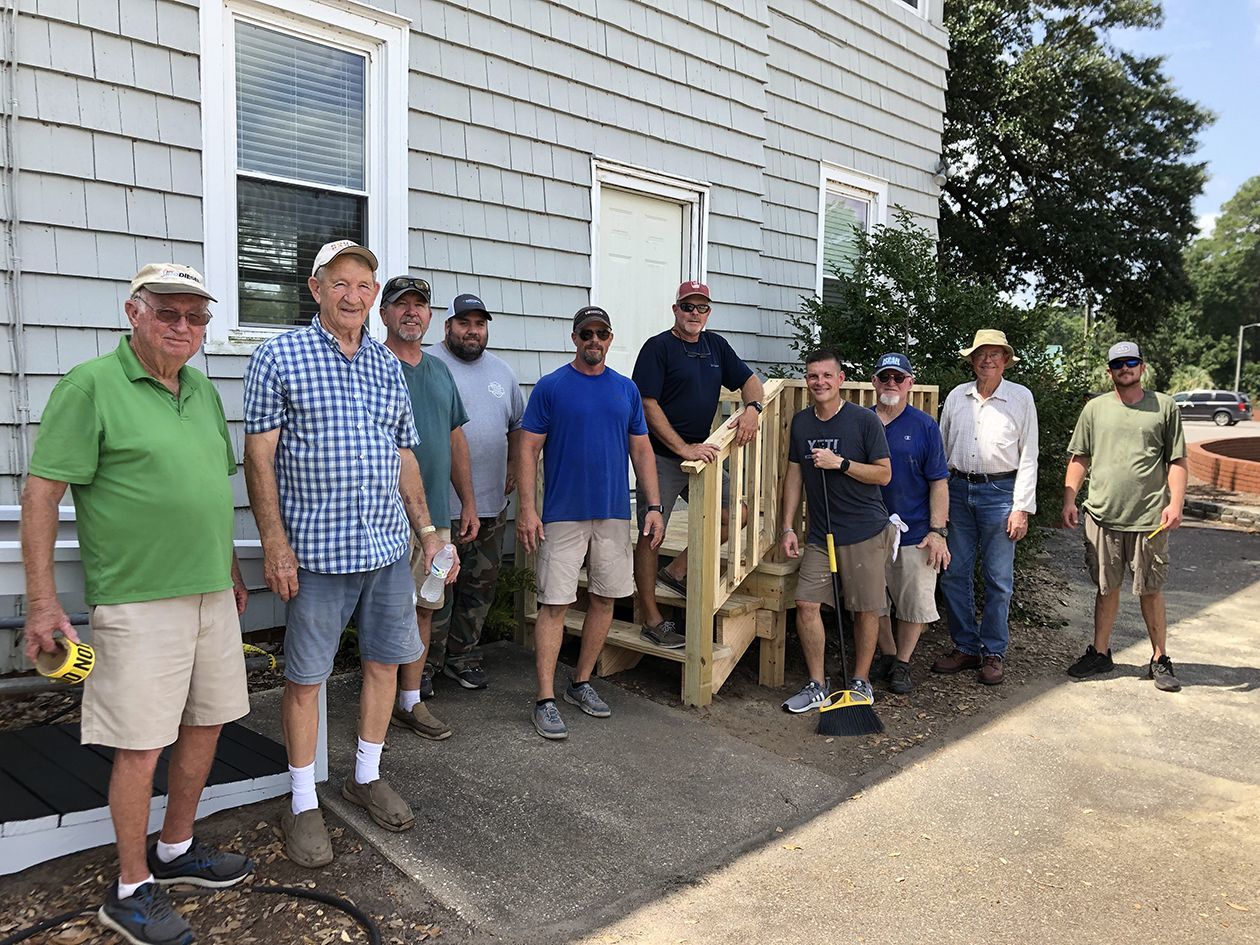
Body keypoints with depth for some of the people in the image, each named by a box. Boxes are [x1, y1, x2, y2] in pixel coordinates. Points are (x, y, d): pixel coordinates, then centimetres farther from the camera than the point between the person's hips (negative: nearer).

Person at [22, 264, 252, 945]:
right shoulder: (90, 386, -8)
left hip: (210, 595, 7)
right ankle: (131, 890, 19)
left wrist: (232, 571, 22)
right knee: (141, 745, 1)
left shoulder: (203, 391, 13)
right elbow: (40, 494, -10)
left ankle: (177, 850, 34)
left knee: (205, 725, 15)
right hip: (138, 602, -7)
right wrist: (42, 602, -13)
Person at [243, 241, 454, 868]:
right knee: (305, 676, 5)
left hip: (389, 546, 5)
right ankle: (302, 804, 22)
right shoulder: (279, 358, -4)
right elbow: (259, 456, -6)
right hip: (318, 550, -5)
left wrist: (427, 530, 11)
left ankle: (366, 777, 32)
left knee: (384, 661, 13)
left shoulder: (387, 366, 11)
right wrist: (275, 544, -12)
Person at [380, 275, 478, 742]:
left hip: (436, 514, 7)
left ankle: (411, 701, 24)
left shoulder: (440, 371, 16)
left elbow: (456, 441, 19)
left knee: (424, 609, 12)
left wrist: (468, 504, 15)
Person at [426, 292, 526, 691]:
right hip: (439, 504, -6)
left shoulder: (501, 370, 14)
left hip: (491, 504, 6)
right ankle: (425, 664, 14)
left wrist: (513, 467, 16)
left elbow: (517, 424, 25)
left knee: (479, 587, 13)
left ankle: (462, 657, 28)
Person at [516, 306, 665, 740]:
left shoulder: (626, 389, 10)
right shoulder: (551, 387, -2)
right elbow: (529, 449, -4)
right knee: (555, 604, -4)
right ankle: (545, 700, 4)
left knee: (605, 599, 10)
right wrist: (527, 508, -13)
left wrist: (654, 506, 4)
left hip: (614, 513, 5)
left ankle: (581, 683, 26)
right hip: (563, 515, -4)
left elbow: (641, 449, 12)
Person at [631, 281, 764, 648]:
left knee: (734, 515, 7)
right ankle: (652, 621, 8)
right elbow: (648, 405, -15)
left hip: (699, 453, 7)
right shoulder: (658, 347, -8)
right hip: (660, 457, -7)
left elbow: (749, 380, 17)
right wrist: (683, 448, -23)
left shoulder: (716, 345, 12)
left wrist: (752, 408, -7)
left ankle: (676, 570, 21)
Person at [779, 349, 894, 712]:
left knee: (866, 609, 6)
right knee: (806, 604, -1)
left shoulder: (865, 420, -8)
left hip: (865, 532, -4)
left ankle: (860, 681, 24)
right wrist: (788, 528, 7)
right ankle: (817, 685, 13)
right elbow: (794, 475, 11)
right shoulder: (801, 423, 7)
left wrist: (840, 463, -19)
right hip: (820, 534, 4)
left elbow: (884, 474, -7)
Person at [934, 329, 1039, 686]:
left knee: (998, 579, 3)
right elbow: (942, 448, 12)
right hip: (958, 489, 3)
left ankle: (993, 653, 16)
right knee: (954, 573, 5)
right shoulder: (957, 396, 8)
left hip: (999, 492, -3)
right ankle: (965, 647, 18)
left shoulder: (1021, 397, 1)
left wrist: (1022, 508, -7)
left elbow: (1028, 456, -1)